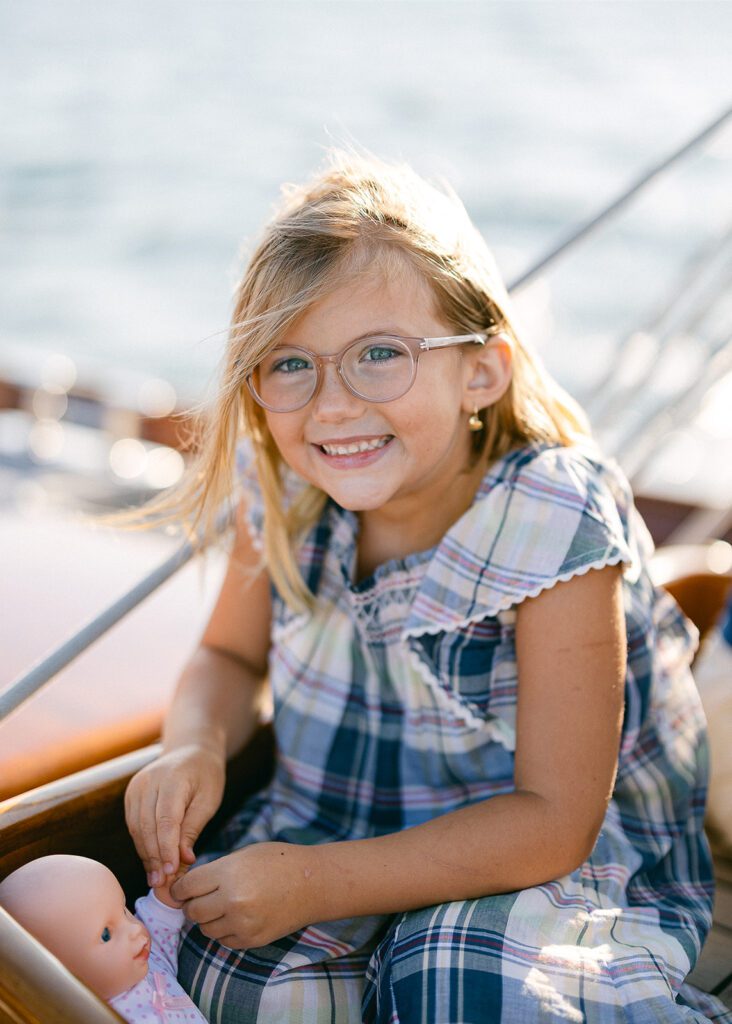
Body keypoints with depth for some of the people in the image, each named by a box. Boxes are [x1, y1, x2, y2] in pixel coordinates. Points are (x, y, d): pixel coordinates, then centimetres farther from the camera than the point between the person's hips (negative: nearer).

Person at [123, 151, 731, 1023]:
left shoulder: (552, 525, -25)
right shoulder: (282, 492, -10)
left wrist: (321, 883, -27)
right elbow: (232, 657, 8)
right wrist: (194, 748, -15)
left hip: (553, 859, -3)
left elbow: (553, 821, -23)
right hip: (328, 819, 3)